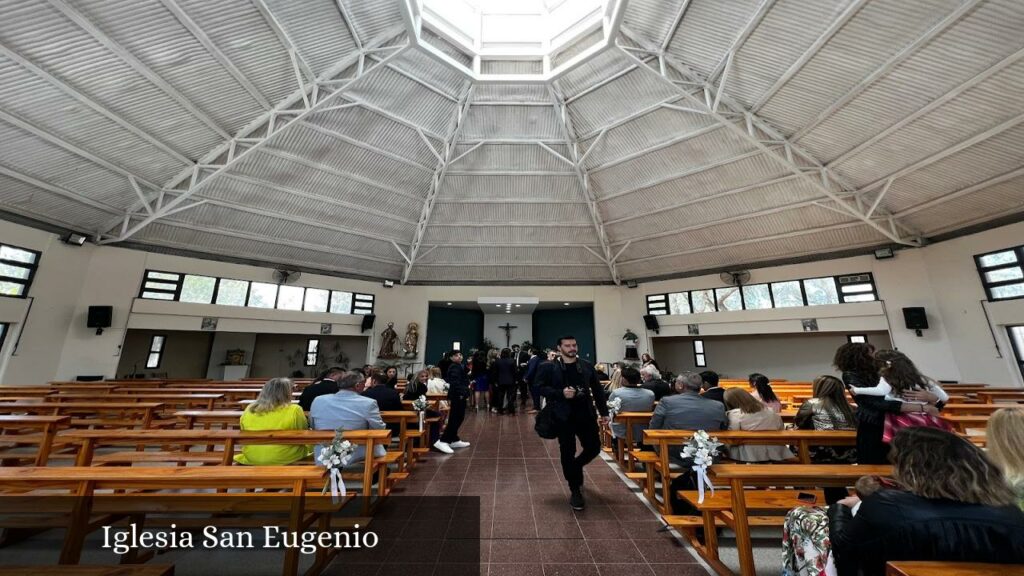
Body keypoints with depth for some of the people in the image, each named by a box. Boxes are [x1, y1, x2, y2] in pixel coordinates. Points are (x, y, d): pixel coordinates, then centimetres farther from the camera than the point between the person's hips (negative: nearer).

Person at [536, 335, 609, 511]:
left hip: (586, 414, 4)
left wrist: (604, 411, 6)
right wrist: (561, 393, -21)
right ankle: (575, 491, 25)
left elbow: (597, 389, 10)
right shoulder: (548, 367, -5)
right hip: (563, 416, -3)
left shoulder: (586, 366, 6)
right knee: (567, 453, 4)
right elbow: (541, 387, -9)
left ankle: (575, 468, 41)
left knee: (594, 447, 9)